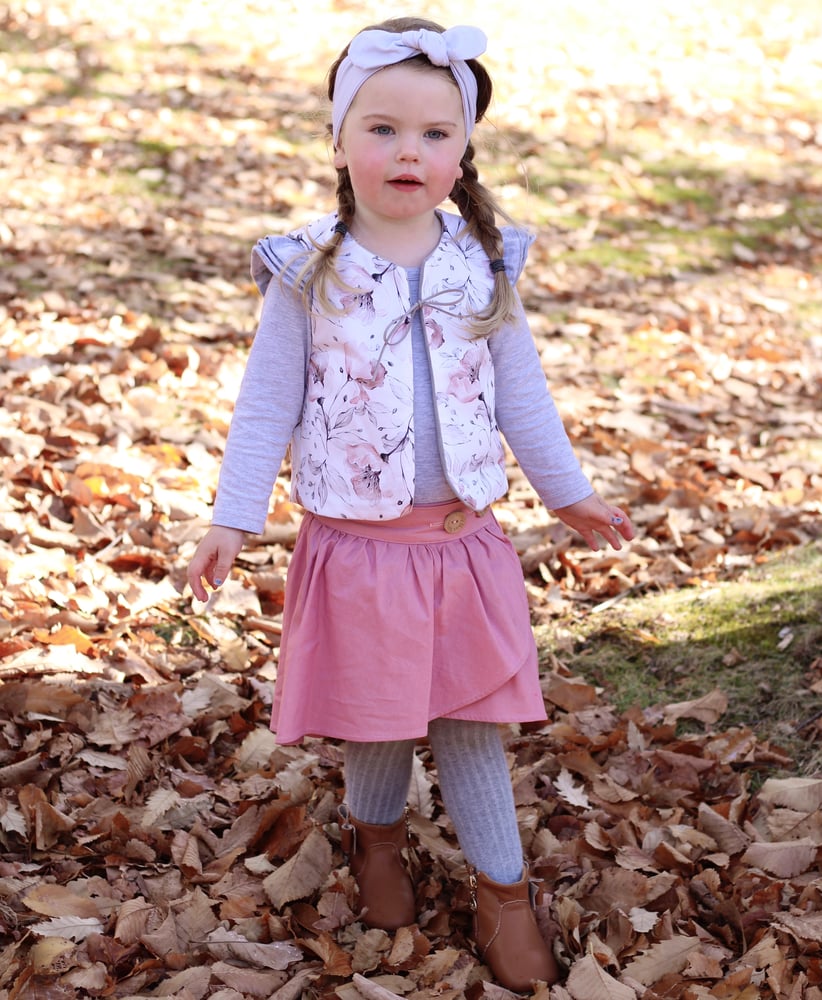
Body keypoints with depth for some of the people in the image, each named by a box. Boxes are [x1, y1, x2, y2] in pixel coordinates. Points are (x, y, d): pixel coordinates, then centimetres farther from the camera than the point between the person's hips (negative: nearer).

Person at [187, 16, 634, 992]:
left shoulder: (483, 267, -1)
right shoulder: (309, 273, -8)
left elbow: (520, 392, 9)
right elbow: (267, 402, -3)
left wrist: (569, 492, 15)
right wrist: (231, 519, -5)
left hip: (461, 538, 2)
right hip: (354, 545, -1)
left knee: (469, 721, 10)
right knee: (377, 717, 12)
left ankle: (502, 890, 24)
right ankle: (375, 833, 41)